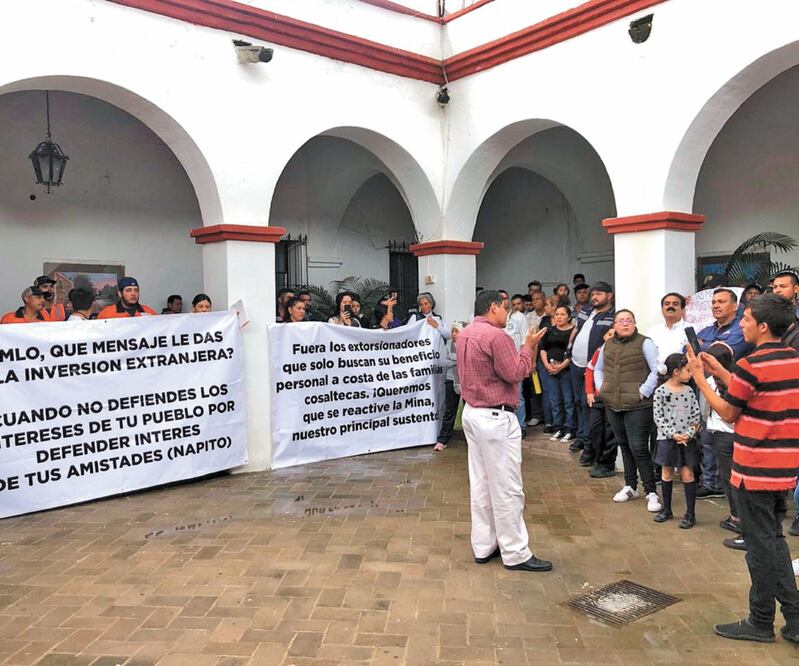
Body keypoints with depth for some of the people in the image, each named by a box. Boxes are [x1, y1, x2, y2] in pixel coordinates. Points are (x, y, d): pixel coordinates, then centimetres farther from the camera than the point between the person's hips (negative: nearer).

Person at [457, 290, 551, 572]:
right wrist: (528, 346, -4)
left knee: (480, 483, 14)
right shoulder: (495, 335, -18)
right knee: (506, 488, -1)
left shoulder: (465, 334, 10)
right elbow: (515, 373, -17)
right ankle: (515, 554, 8)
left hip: (472, 412, 10)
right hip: (495, 418, -10)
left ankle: (483, 546, 23)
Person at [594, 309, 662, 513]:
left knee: (638, 447, -8)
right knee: (624, 445, 16)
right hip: (613, 405, 6)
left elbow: (657, 370, -10)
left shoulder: (644, 343, -5)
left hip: (637, 405, -6)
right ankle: (630, 486, 28)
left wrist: (644, 391, -13)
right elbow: (598, 369, 24)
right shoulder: (608, 345, 12)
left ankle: (651, 492, 2)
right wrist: (601, 388, 11)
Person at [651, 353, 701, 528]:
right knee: (666, 473, 10)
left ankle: (690, 513, 11)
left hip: (687, 439, 2)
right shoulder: (661, 392, -8)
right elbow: (658, 417, -9)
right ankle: (667, 509, 24)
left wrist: (689, 434, -11)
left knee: (687, 474, 3)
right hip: (667, 438, -2)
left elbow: (696, 415, 2)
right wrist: (673, 434, -15)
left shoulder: (689, 391, 2)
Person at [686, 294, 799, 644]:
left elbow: (728, 413, -8)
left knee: (760, 545, 5)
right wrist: (719, 371, 15)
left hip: (755, 469, -8)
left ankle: (761, 622, 20)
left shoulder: (751, 365, -19)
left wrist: (699, 377, 0)